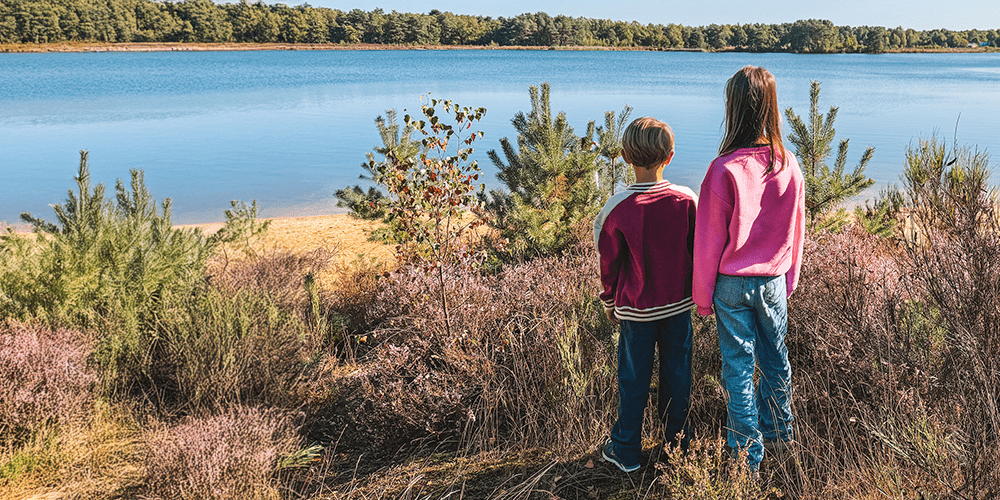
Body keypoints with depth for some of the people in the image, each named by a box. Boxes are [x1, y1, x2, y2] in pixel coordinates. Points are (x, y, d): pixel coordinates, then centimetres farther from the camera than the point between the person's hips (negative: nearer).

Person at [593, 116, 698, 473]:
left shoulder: (617, 209, -16)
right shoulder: (688, 201, -9)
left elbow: (609, 264, -7)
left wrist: (609, 302, 9)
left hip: (636, 309, -2)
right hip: (679, 306, 2)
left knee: (633, 379, 9)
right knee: (677, 373, 16)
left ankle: (626, 451, 21)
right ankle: (678, 439, 31)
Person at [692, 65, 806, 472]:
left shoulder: (724, 170, -19)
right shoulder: (789, 166, -6)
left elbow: (709, 240, -12)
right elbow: (796, 232, 5)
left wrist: (703, 295, -1)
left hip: (733, 283, -4)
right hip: (774, 281, 4)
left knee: (739, 366, 7)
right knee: (775, 359, 20)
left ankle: (748, 457, 18)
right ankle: (778, 432, 40)